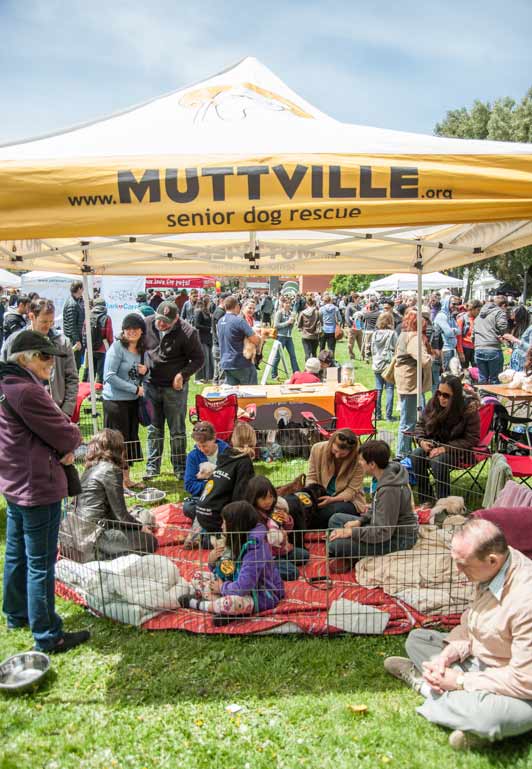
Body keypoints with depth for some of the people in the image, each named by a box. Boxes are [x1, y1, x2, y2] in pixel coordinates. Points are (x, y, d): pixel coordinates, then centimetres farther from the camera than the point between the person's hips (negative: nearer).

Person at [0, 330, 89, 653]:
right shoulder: (27, 390, -25)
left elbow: (51, 423, 7)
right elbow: (64, 434, -21)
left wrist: (64, 446, -8)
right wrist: (73, 437, 0)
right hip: (38, 487, -10)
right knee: (41, 563, 0)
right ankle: (48, 636, 13)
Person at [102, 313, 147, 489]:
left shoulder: (142, 349, 9)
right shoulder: (117, 347, -13)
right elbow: (109, 376, -18)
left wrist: (145, 371, -3)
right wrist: (135, 388, -17)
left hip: (133, 401, 7)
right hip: (116, 400, -7)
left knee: (131, 439, 13)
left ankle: (126, 478, 25)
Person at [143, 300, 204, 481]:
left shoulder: (187, 332, -16)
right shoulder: (147, 324, -5)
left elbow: (198, 359, -7)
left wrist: (182, 374, -19)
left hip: (175, 387, -3)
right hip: (151, 385, 3)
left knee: (177, 429, 8)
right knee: (154, 428, 13)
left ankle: (180, 468, 21)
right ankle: (152, 466, 24)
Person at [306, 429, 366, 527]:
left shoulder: (358, 460, -19)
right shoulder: (317, 449, -11)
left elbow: (351, 490, -14)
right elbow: (311, 477, -2)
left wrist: (333, 499, -30)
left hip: (348, 500, -2)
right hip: (322, 496, 2)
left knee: (337, 509, -36)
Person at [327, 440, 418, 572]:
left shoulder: (389, 490, -30)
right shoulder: (388, 471, -2)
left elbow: (384, 532, -28)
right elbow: (376, 508, 13)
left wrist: (351, 532, -22)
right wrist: (359, 521, 0)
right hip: (389, 528, 10)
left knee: (334, 545, -24)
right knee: (336, 519, 11)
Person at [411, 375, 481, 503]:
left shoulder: (469, 408, -16)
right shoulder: (434, 403, -2)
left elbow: (471, 439, -14)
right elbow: (420, 424, 11)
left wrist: (445, 449, -23)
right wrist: (421, 441, -10)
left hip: (458, 450, -5)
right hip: (435, 444, 5)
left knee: (438, 461, -35)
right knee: (416, 456, -25)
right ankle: (424, 500, -14)